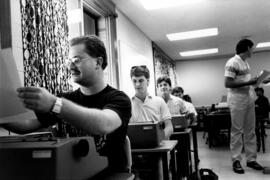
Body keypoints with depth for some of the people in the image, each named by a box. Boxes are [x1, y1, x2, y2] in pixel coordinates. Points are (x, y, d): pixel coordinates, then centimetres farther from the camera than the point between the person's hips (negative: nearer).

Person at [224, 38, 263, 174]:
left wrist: (256, 80, 12)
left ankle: (251, 159, 18)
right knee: (237, 131, -3)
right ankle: (236, 160, 5)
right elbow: (227, 84, -19)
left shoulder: (245, 62, 15)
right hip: (237, 100, -9)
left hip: (249, 99, 9)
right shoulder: (232, 63, -12)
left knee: (250, 131, 10)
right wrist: (249, 82, -19)